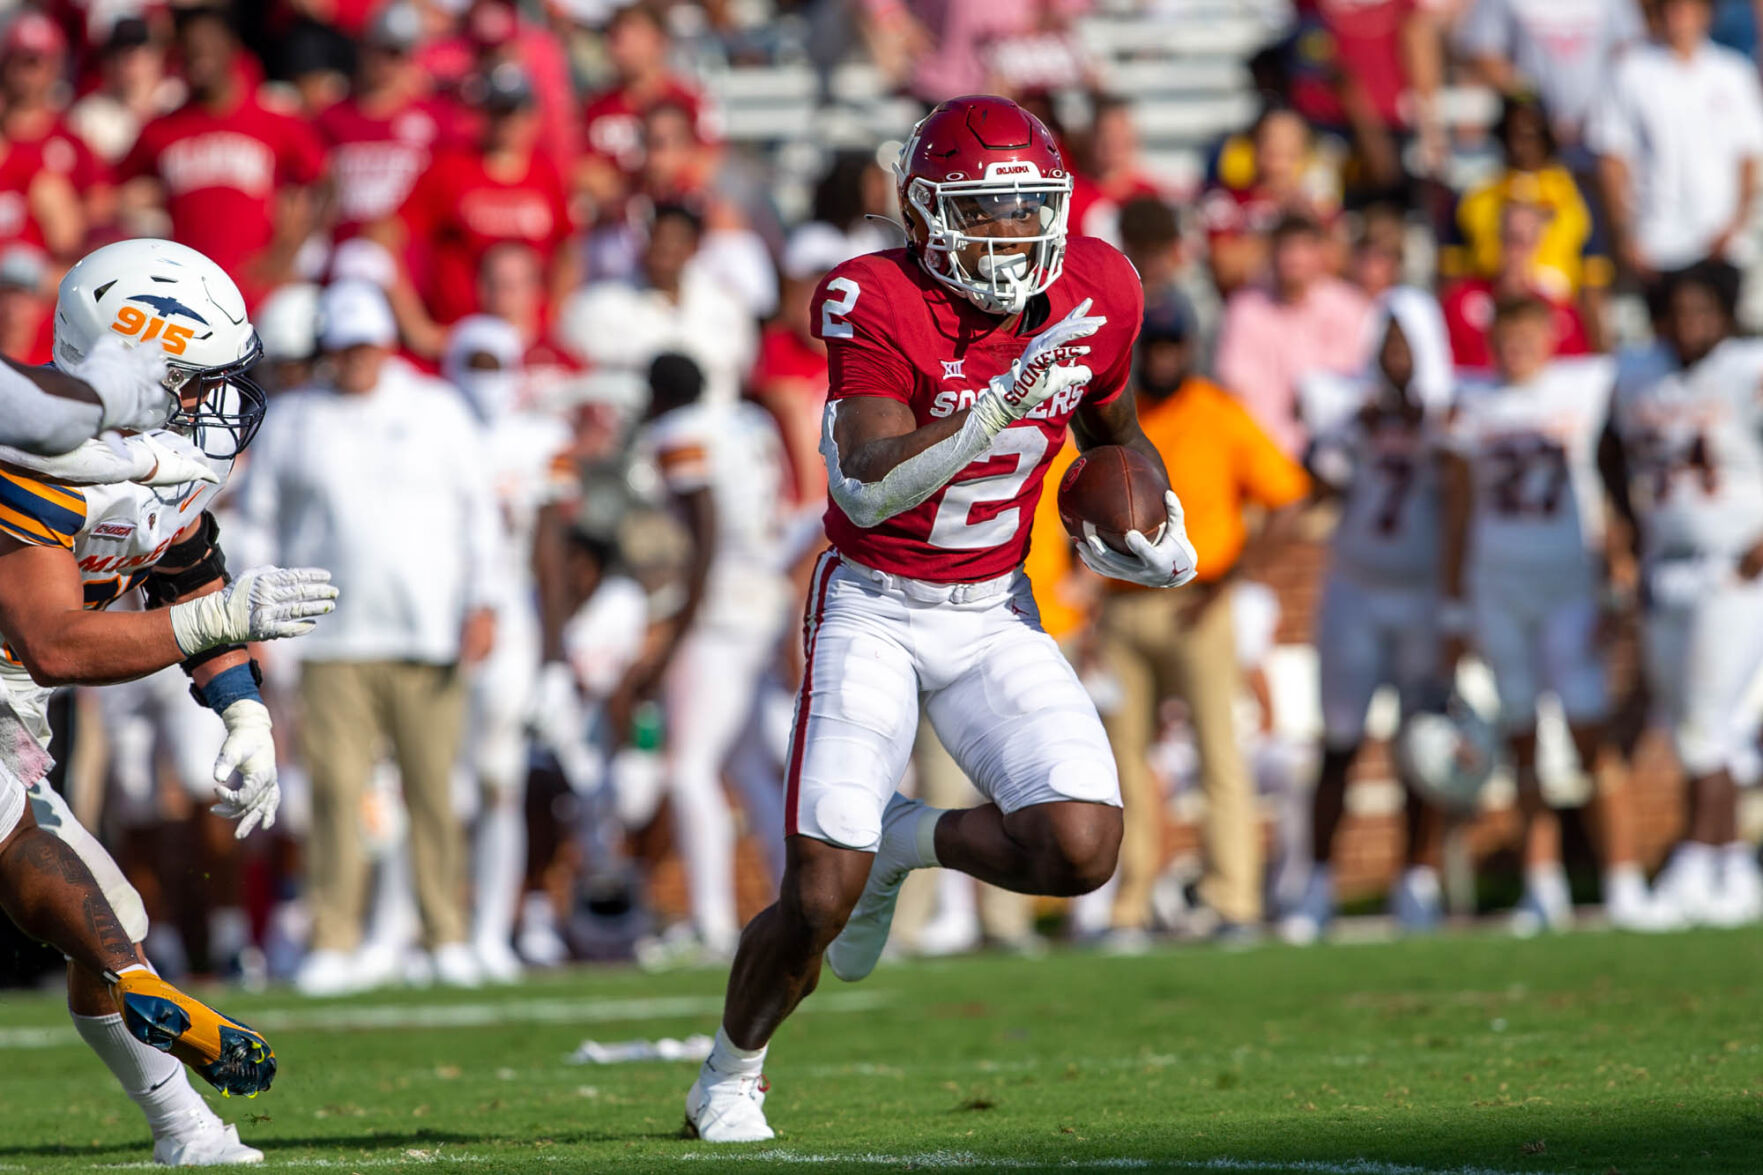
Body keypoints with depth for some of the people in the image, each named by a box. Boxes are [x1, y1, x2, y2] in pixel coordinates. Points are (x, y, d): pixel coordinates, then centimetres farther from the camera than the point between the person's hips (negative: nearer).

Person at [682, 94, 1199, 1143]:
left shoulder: (1093, 295, -5)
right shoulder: (878, 304, -20)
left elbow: (1114, 432, 17)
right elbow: (868, 490, -31)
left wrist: (1155, 528, 0)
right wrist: (1001, 406, -41)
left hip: (995, 613, 4)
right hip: (874, 611, -4)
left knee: (1082, 849, -18)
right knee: (819, 901, -11)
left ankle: (906, 841, 15)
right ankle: (731, 1076, 20)